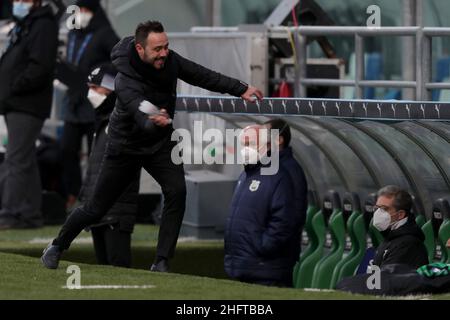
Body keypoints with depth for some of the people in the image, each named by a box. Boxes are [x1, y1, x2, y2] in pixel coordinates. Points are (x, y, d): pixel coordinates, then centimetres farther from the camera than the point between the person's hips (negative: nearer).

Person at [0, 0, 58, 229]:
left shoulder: (44, 26, -8)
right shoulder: (21, 27, 22)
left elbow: (39, 66, -19)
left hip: (28, 105, -10)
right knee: (26, 161, 11)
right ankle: (31, 214, 15)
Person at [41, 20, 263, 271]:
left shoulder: (168, 60, -15)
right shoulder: (125, 82, -34)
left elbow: (201, 76, -1)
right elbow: (142, 118, -49)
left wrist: (240, 89, 0)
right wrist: (154, 122, -72)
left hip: (161, 142, 4)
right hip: (127, 145, -4)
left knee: (177, 192, -21)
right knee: (97, 209, 4)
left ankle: (162, 262, -14)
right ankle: (58, 246, 30)